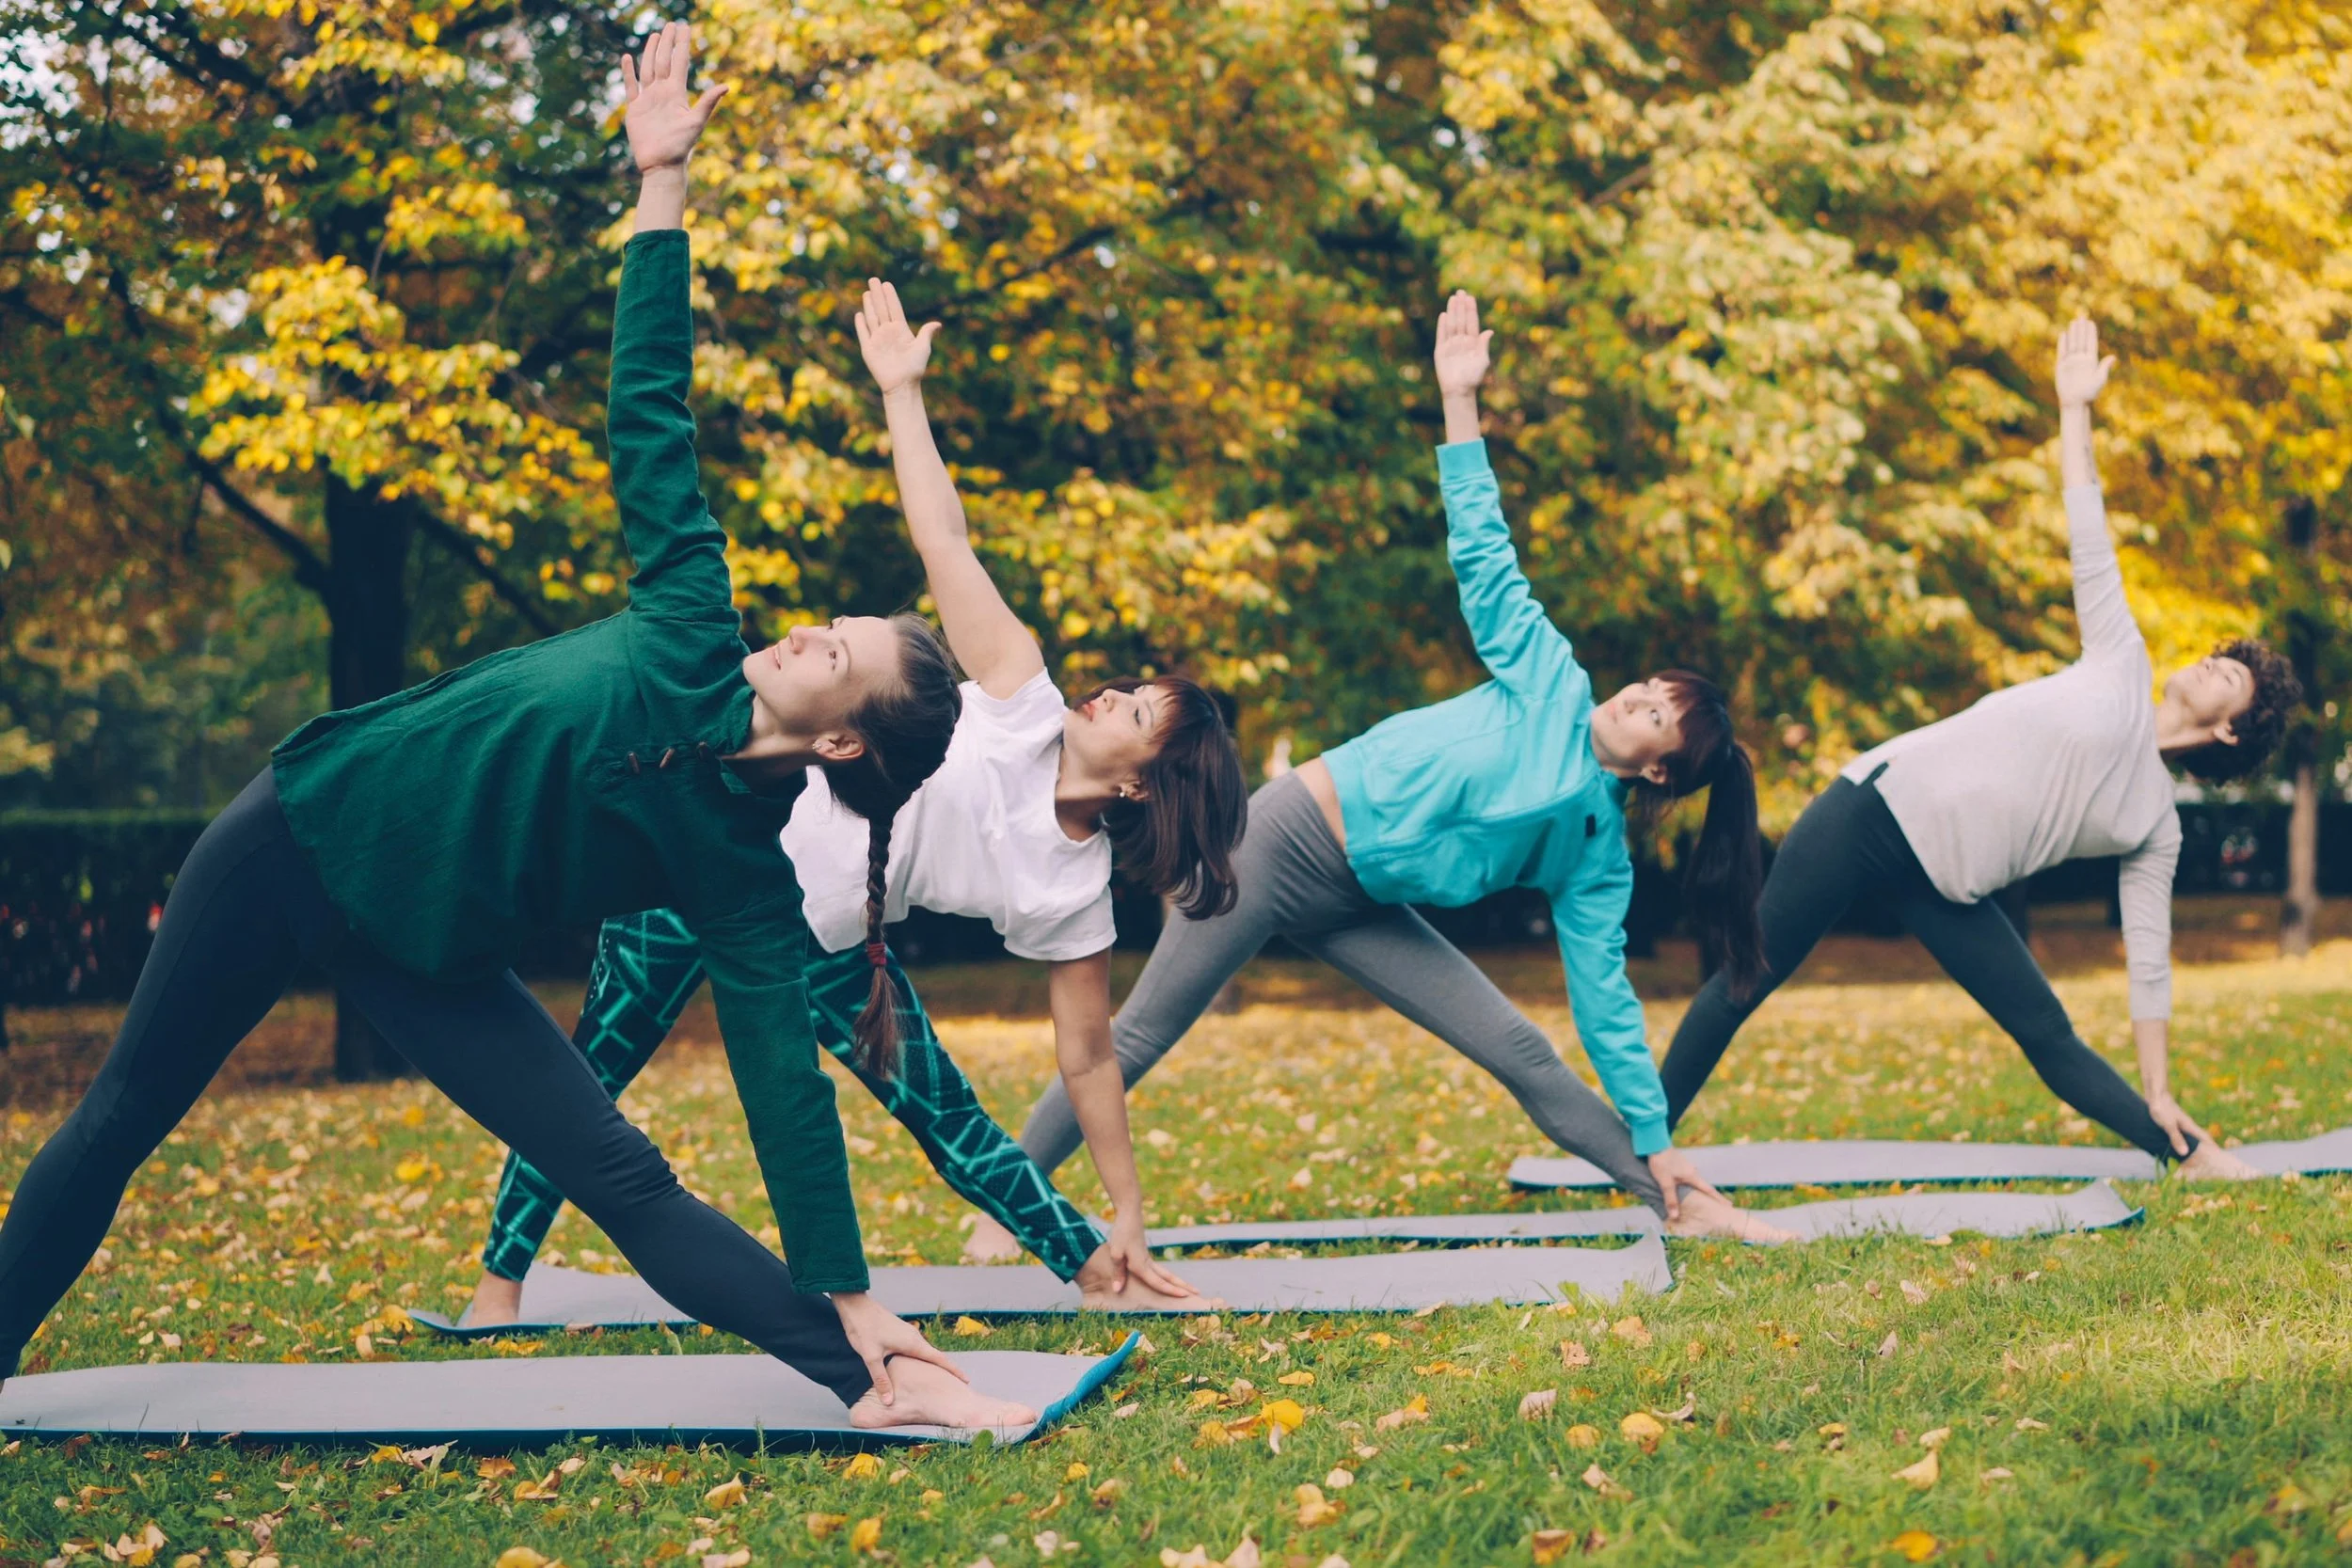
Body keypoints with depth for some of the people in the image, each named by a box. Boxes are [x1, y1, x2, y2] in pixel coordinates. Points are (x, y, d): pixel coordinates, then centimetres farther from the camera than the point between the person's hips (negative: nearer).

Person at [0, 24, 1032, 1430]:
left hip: (429, 957, -3)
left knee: (625, 1178, -16)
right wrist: (665, 179, -13)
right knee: (124, 1119, 13)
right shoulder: (691, 639, -11)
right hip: (301, 832, 3)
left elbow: (786, 1082, -20)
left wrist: (854, 1305, -24)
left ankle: (869, 1384, -15)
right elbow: (650, 412, -10)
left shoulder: (744, 873, -18)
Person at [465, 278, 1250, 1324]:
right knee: (596, 1065, 3)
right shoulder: (1025, 708, -13)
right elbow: (944, 543, -17)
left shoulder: (1073, 891, -11)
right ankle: (501, 1280, 18)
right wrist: (900, 390, -22)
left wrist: (1127, 1220, -6)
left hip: (823, 947, 0)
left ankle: (1089, 1267, 17)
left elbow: (1088, 1059, -6)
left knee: (945, 1116, -3)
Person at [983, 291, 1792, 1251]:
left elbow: (1605, 998, 1)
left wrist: (1655, 1143, -2)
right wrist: (1459, 400, -13)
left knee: (1523, 1054, -5)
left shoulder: (1596, 855, 0)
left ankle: (1680, 1207, 3)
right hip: (1286, 837, -3)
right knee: (1141, 1035, -3)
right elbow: (1483, 556, -7)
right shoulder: (1551, 682, -5)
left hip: (1357, 910, 4)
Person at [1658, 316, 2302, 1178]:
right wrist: (2074, 406, 6)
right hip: (1877, 806, -1)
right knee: (1745, 980, 1)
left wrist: (2158, 1096, 5)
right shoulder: (2122, 668, 8)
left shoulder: (2157, 824, 9)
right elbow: (2089, 541, 8)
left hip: (1944, 885, 1)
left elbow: (2148, 958, 10)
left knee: (2050, 1039, -7)